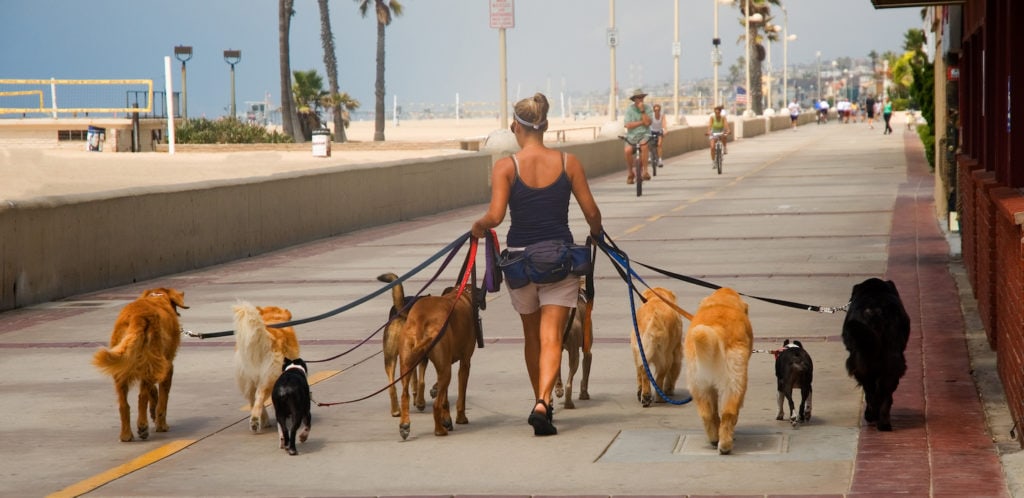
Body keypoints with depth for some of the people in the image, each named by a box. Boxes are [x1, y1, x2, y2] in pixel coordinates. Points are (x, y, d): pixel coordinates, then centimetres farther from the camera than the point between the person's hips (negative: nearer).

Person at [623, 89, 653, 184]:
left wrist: (642, 111, -16)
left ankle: (644, 171, -26)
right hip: (632, 136, 0)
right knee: (628, 150, -29)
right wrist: (642, 122, -10)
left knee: (644, 146, -35)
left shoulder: (647, 108, 2)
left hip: (644, 134, 0)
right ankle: (630, 173, -6)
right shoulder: (629, 109, -1)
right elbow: (628, 125, -11)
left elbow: (648, 123, -12)